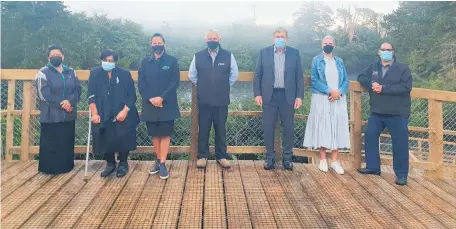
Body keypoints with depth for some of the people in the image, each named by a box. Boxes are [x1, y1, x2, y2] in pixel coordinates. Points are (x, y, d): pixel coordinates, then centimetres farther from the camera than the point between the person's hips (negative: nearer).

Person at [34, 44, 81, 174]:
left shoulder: (70, 72, 12)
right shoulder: (43, 73, -1)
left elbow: (78, 89, 2)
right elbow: (44, 94, -11)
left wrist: (70, 101, -17)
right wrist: (61, 103, -14)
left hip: (68, 115, 4)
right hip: (50, 115, -4)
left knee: (67, 142, 10)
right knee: (50, 144, 1)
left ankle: (66, 166, 22)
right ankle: (49, 168, 13)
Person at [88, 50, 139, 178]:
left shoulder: (125, 74, -1)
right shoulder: (95, 73, 3)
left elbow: (131, 96, -3)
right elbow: (91, 95, -1)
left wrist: (125, 111, -15)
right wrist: (94, 114, -10)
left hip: (122, 115, -1)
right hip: (103, 116, 1)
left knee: (123, 140, 2)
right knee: (105, 141, 3)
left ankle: (123, 164, 23)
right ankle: (110, 164, 25)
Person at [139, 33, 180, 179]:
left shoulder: (172, 61, 1)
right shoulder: (145, 62, 9)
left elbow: (175, 82, -7)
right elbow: (141, 83, 3)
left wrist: (162, 98, -16)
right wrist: (150, 99, -12)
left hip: (167, 105, -2)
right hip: (150, 105, 3)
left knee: (165, 134, 0)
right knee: (155, 134, 10)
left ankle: (162, 164, 4)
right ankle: (158, 160, 23)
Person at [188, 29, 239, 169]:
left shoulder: (228, 56, 1)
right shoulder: (198, 56, 2)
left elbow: (234, 74, 10)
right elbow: (192, 75, 13)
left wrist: (224, 87, 11)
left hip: (222, 100, 0)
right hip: (204, 100, 0)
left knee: (221, 130, 7)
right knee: (203, 130, 6)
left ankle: (221, 157, 18)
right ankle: (202, 156, 18)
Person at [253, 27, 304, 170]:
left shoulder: (294, 53, 6)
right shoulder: (264, 52, 5)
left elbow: (299, 76, 4)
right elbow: (257, 75, 4)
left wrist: (299, 96, -3)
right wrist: (257, 94, -5)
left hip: (288, 96, 0)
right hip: (269, 96, 0)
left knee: (288, 128, 5)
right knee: (268, 128, 3)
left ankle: (287, 158, 17)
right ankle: (269, 158, 14)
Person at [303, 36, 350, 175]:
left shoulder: (339, 61, 13)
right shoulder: (316, 60, 3)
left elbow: (345, 80, 7)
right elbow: (314, 80, -7)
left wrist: (339, 92, -12)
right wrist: (330, 91, -17)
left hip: (338, 99, 3)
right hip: (321, 99, -3)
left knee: (337, 127, 1)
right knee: (322, 127, -1)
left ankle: (335, 161, 6)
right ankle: (323, 159, 8)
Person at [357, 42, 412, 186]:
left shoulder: (403, 68, -3)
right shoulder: (373, 67, 13)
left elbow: (406, 87, -14)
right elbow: (361, 77, 11)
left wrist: (383, 88, -20)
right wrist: (371, 84, -10)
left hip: (397, 114, -4)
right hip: (377, 112, 5)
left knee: (400, 143, -1)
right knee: (370, 137, 8)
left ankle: (401, 174, 10)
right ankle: (373, 167, 23)